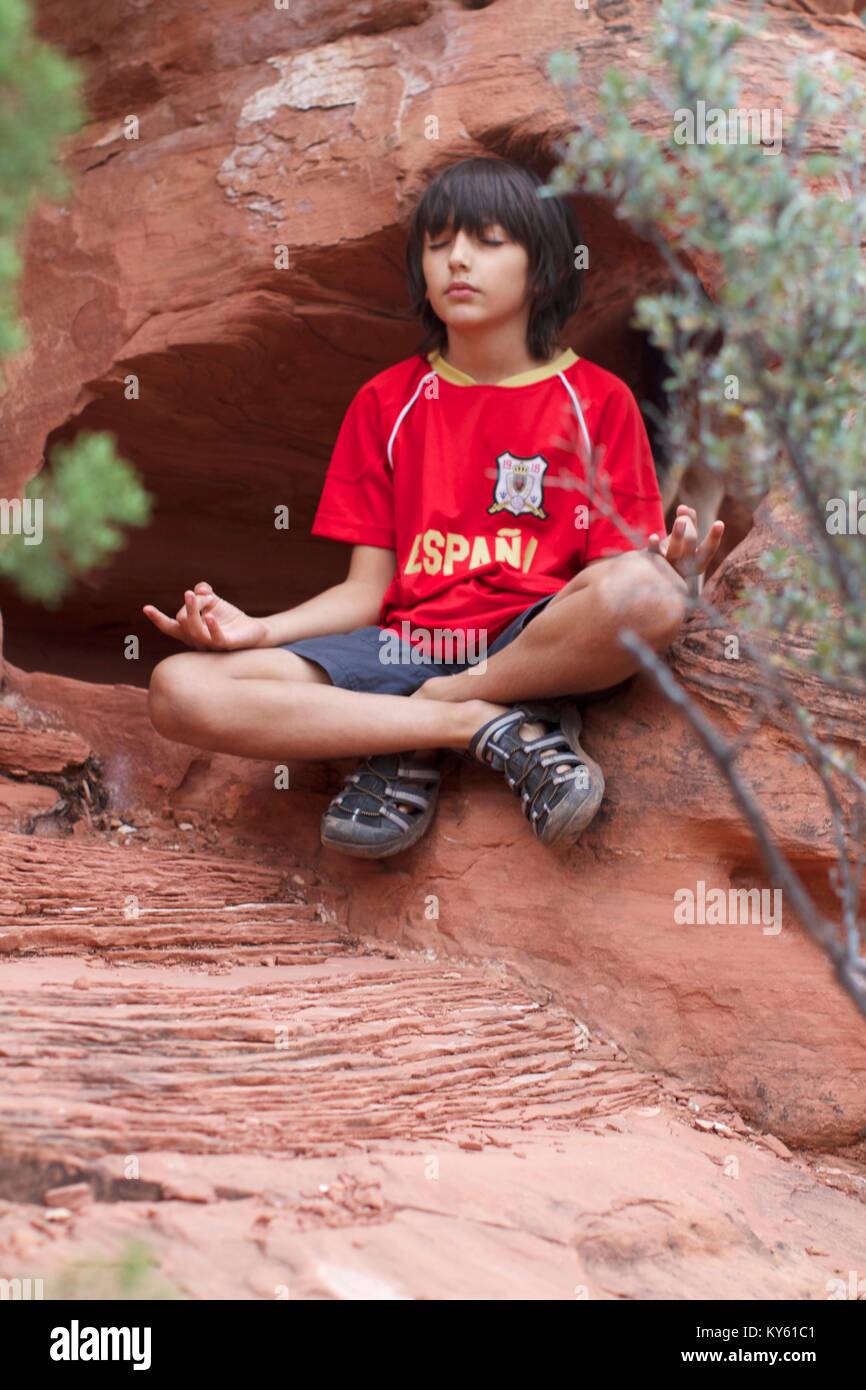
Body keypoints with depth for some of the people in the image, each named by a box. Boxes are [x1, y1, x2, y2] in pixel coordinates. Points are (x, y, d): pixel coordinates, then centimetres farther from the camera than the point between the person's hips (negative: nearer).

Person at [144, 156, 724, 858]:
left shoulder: (598, 399, 9)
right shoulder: (386, 401, 17)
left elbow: (620, 574, 2)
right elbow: (365, 591, 12)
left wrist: (671, 573, -23)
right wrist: (259, 629, -6)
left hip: (540, 642, -2)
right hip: (407, 645, 2)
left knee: (646, 593, -38)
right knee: (179, 690, -23)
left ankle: (412, 743, -19)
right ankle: (493, 725, -22)